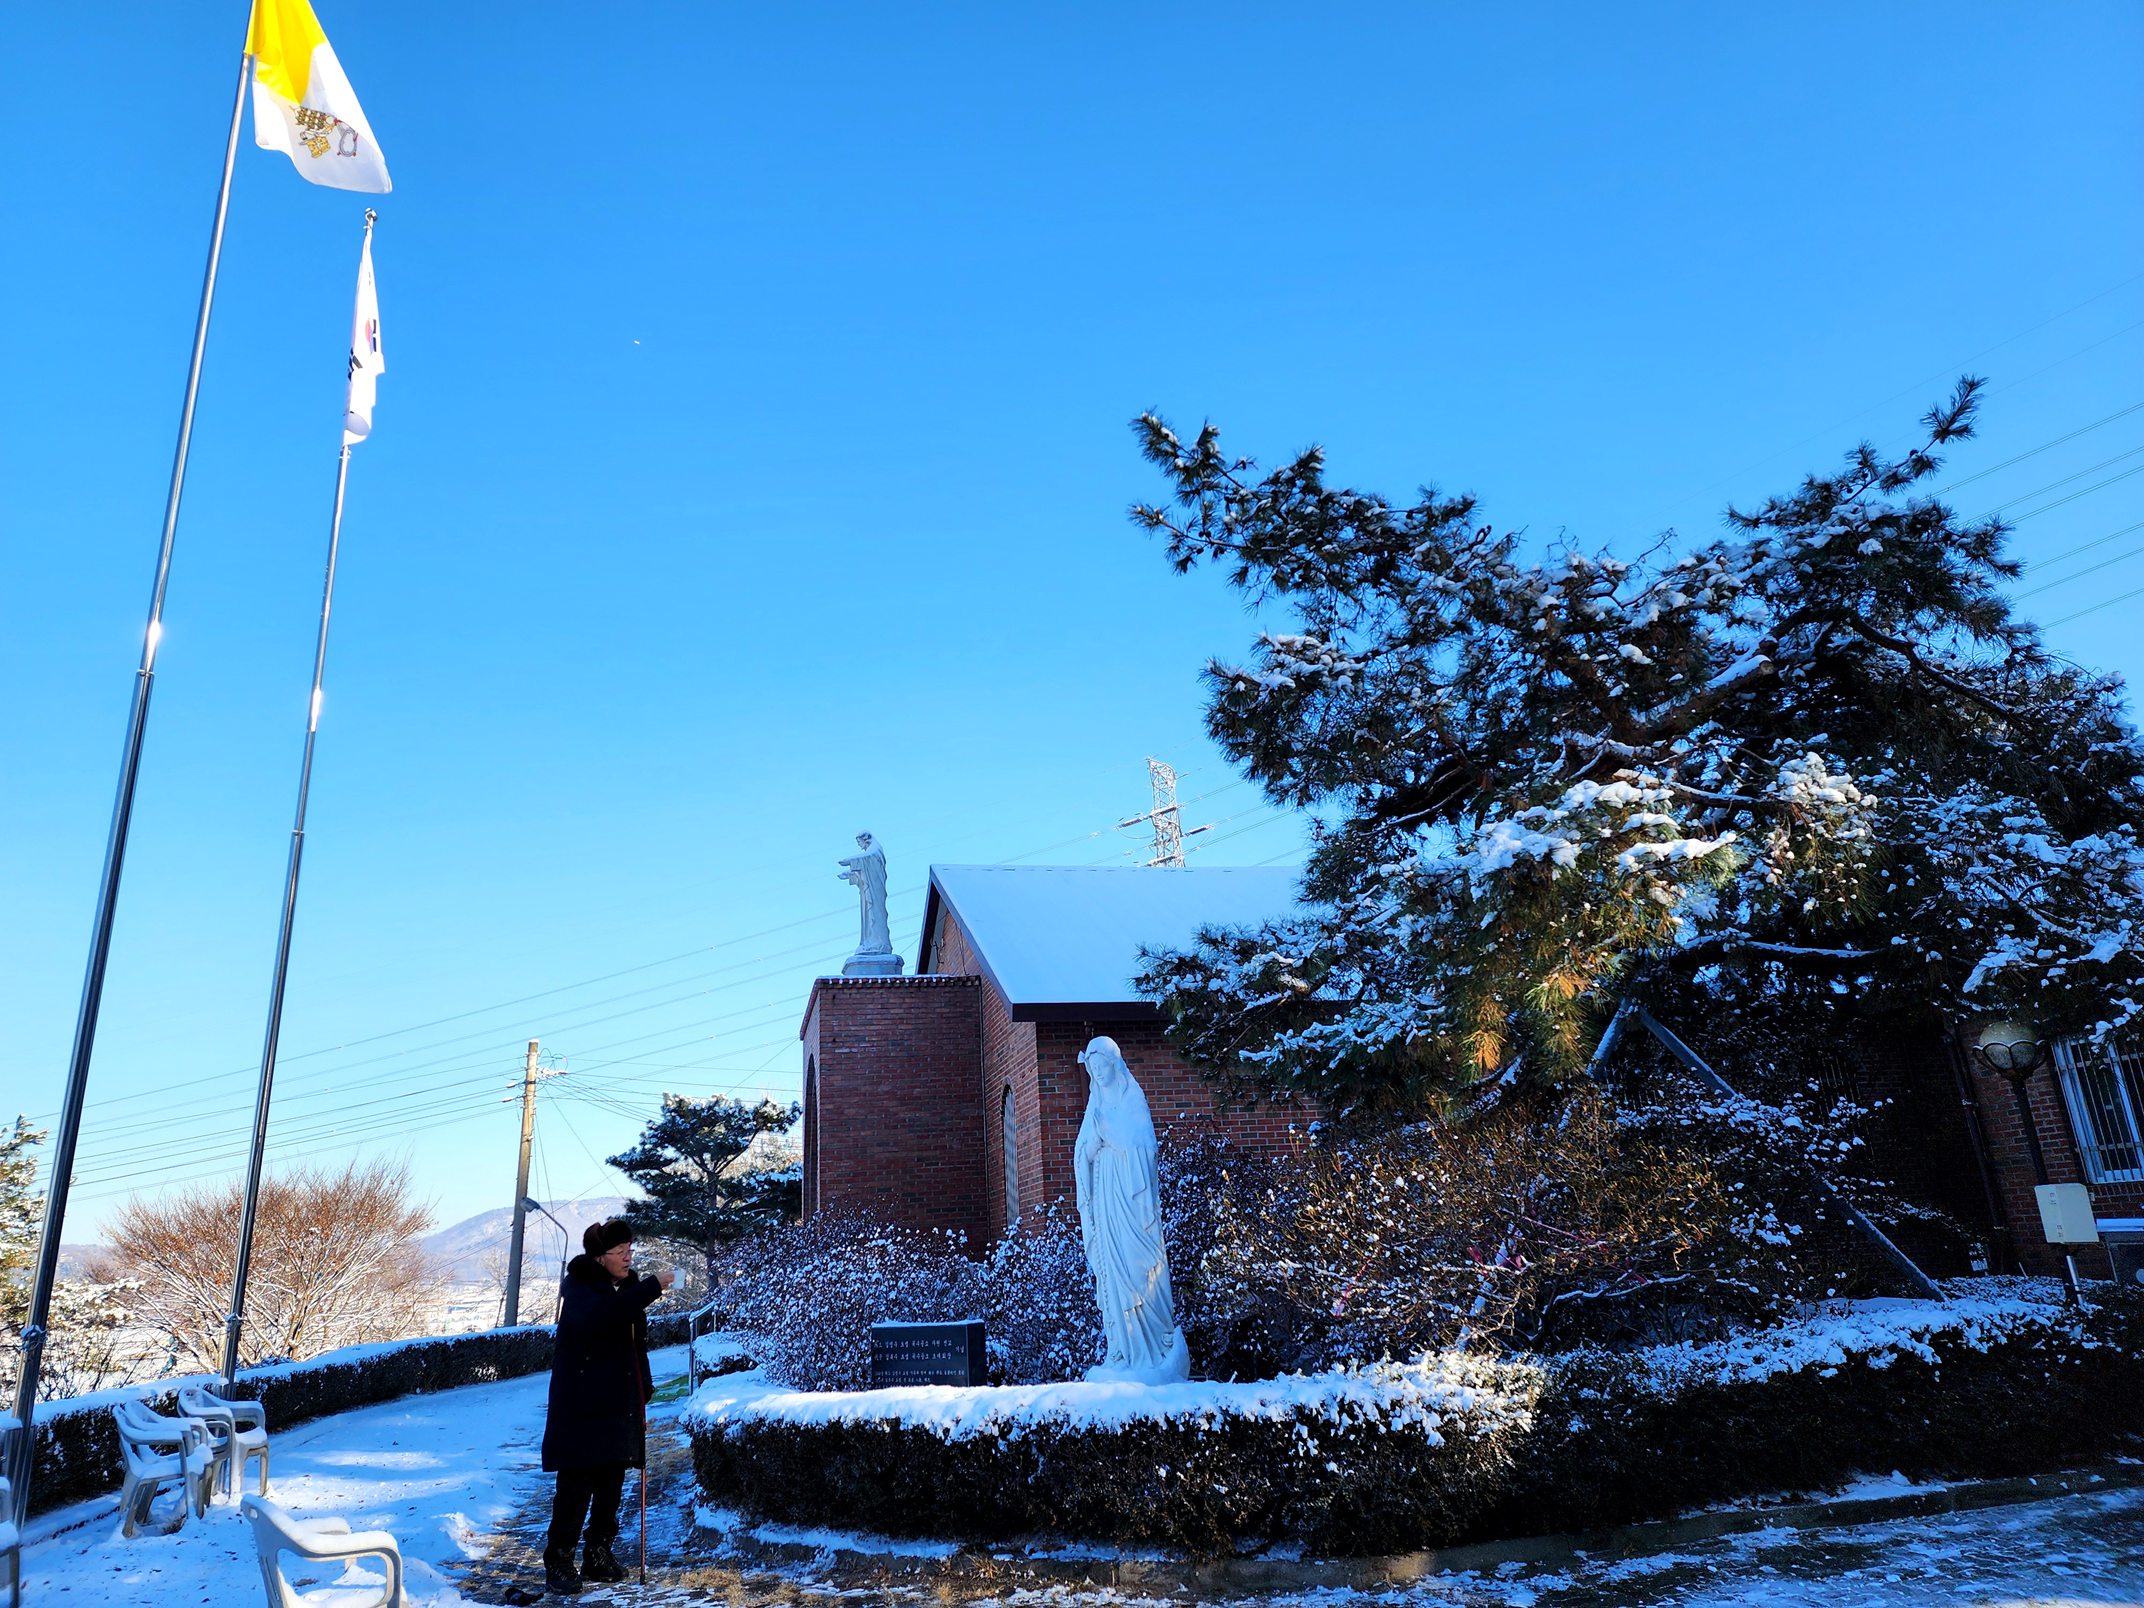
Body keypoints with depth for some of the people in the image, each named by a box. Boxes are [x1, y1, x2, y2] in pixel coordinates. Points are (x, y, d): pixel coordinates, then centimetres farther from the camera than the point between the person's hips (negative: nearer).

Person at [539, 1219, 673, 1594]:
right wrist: (653, 1286, -35)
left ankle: (599, 1557, 21)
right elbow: (598, 1316, -32)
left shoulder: (627, 1290, 14)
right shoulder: (578, 1288, -9)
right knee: (576, 1485, -6)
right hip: (583, 1408, -7)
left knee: (611, 1485, 10)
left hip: (619, 1407, 7)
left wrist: (643, 1400, 17)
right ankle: (558, 1560, 6)